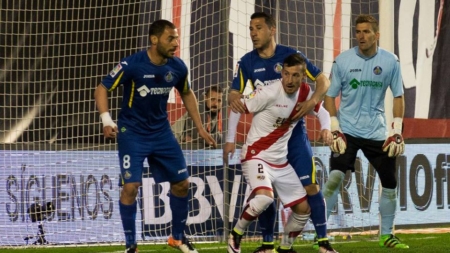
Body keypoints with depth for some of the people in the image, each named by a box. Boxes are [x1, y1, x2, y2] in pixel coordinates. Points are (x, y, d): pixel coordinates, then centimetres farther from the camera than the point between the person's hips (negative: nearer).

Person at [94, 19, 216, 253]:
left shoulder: (177, 67, -7)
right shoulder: (131, 65, -21)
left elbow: (187, 94, 13)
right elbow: (102, 89, -13)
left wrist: (200, 128, 13)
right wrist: (106, 120, -27)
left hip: (161, 131, 5)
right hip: (132, 133, -5)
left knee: (181, 183, 6)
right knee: (131, 186, -15)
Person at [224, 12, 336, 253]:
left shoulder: (290, 55, -8)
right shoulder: (247, 62, -1)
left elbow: (323, 81, -6)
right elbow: (235, 93, -1)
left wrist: (312, 101, -24)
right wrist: (233, 98, -25)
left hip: (293, 130, -2)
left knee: (310, 186, -8)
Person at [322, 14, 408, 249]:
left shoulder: (390, 62, -2)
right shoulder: (342, 61, -5)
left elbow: (398, 97, 7)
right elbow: (330, 96, 2)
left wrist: (397, 132, 0)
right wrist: (335, 130, -8)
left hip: (377, 132, 2)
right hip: (347, 131, -2)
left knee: (390, 183, 6)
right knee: (335, 177, -18)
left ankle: (386, 235, 23)